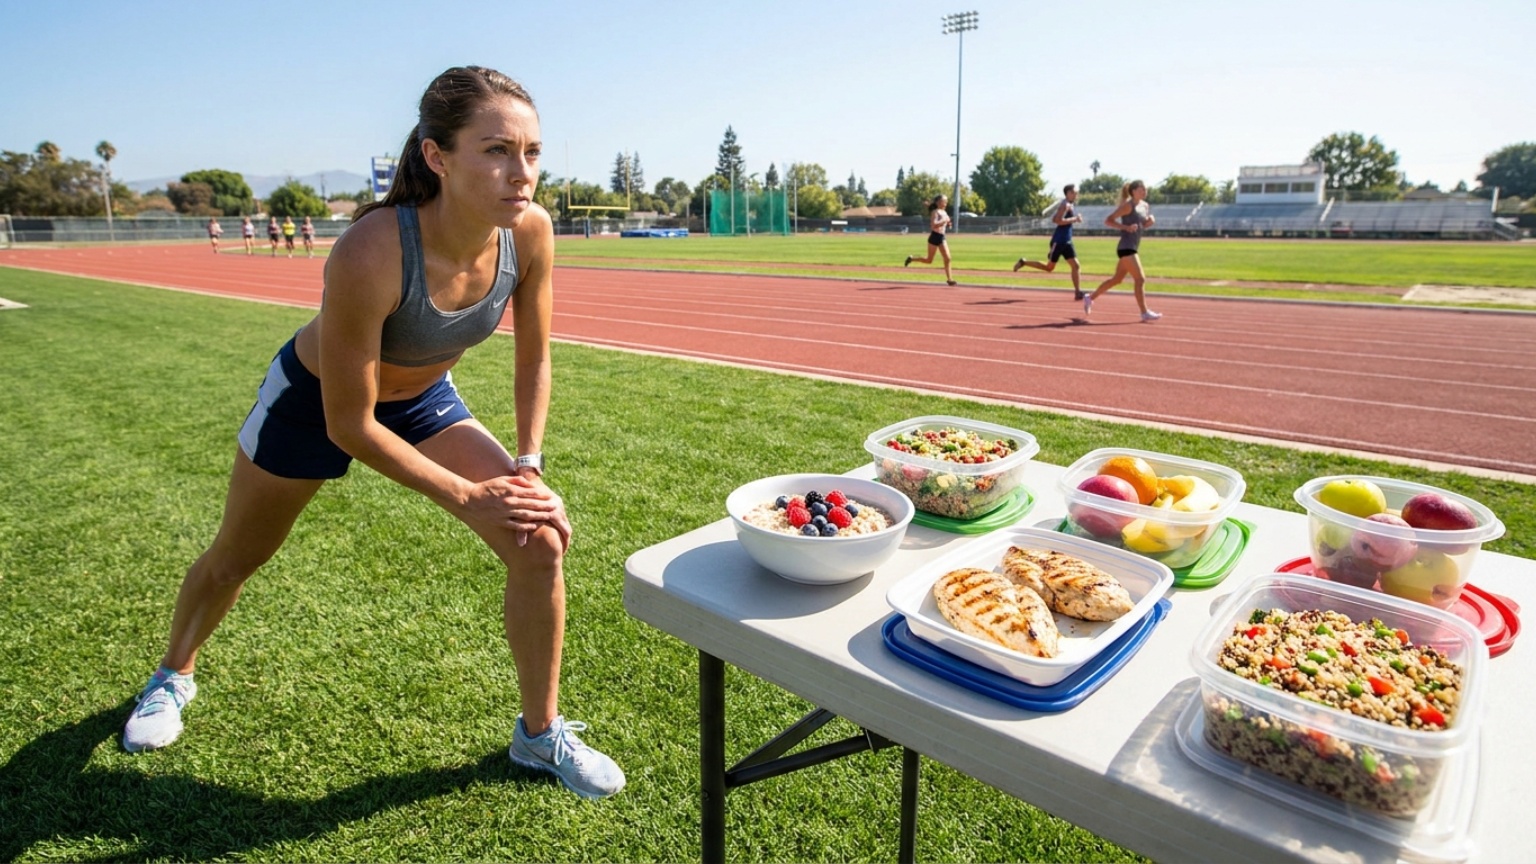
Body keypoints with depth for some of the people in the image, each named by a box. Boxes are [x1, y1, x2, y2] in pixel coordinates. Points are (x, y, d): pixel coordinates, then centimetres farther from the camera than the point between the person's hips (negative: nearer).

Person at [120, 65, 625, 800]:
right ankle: (173, 677, 56)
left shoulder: (530, 232, -26)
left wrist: (529, 467, -15)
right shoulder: (370, 253, -39)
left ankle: (541, 733, 9)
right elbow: (349, 425, -29)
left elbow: (534, 359, -8)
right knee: (236, 558, 20)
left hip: (423, 400, 3)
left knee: (540, 541, -12)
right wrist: (465, 497, -26)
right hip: (313, 399, -3)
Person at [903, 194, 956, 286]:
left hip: (942, 237, 7)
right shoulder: (935, 212, -11)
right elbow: (933, 225, -26)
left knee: (947, 258, -4)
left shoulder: (944, 212, 13)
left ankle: (949, 279, -2)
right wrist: (944, 221, -26)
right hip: (934, 237, -7)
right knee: (929, 261, 2)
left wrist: (948, 224, 5)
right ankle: (912, 258, 23)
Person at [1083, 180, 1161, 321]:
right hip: (1126, 248, -9)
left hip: (1133, 248, 9)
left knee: (1117, 279, 15)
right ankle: (1145, 313, -7)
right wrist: (1126, 227, -23)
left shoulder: (1145, 206, 14)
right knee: (1140, 279, -11)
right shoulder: (1128, 205, -11)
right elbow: (1108, 221, -13)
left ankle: (1090, 298, 27)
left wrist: (1150, 222, 3)